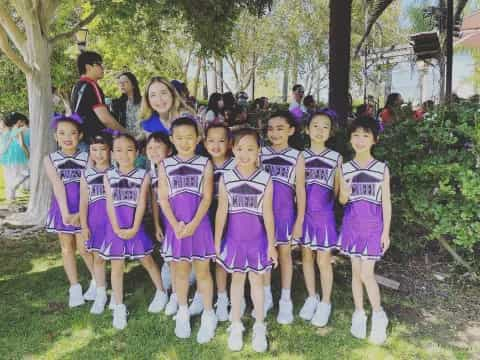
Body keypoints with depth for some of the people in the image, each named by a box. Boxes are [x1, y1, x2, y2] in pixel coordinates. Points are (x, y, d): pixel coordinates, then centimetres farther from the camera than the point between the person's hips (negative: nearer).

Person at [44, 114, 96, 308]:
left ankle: (97, 281, 21)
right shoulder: (50, 159, 1)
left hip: (84, 207, -2)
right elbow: (57, 185, -10)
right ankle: (75, 288, 20)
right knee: (67, 247, 9)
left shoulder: (87, 158, -3)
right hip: (62, 207, 2)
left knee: (83, 248, -1)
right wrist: (65, 212, -19)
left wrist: (80, 213, -17)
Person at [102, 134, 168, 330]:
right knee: (117, 266, 7)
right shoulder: (108, 176, 0)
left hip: (135, 226, -1)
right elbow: (110, 204, -4)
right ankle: (119, 308, 19)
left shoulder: (143, 175, -5)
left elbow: (141, 203, -9)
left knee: (147, 261, 12)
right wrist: (116, 228, -12)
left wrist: (134, 228, -15)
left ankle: (161, 293, 33)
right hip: (115, 227, 1)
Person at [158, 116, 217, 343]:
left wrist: (193, 224, -17)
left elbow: (207, 198, -7)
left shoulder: (205, 164, -3)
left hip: (199, 225, -1)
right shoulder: (165, 166, 1)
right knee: (180, 271, 14)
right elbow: (163, 199, -2)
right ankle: (182, 312, 31)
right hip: (175, 225, 1)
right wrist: (176, 225, -14)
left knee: (202, 271, 8)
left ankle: (208, 315, 22)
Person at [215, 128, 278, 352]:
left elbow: (268, 214, -5)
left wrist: (271, 244, -3)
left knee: (256, 280, 12)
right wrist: (216, 242, 0)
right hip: (234, 239, 1)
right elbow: (221, 212, -2)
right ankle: (236, 326, 30)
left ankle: (259, 327, 28)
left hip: (257, 239, -1)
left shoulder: (265, 179, -10)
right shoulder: (226, 178, -7)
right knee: (237, 279, 15)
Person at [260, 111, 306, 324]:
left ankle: (285, 300, 24)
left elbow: (300, 191, -3)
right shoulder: (260, 154, 0)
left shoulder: (297, 157, -5)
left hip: (285, 212, -2)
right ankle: (266, 296, 29)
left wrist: (299, 221, -4)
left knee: (285, 253, 11)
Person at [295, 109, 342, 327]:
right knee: (306, 257, 13)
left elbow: (337, 189, 4)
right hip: (304, 213, 2)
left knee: (324, 261, 4)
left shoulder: (336, 158, -3)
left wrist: (326, 204, -4)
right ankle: (311, 298, 31)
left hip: (324, 214, -2)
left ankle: (325, 303, 21)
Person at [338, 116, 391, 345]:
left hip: (373, 225, -2)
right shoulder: (345, 168, 0)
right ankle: (359, 314, 26)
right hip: (352, 223, 3)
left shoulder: (382, 168, -6)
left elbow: (386, 202, -3)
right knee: (356, 272, 10)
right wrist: (344, 195, -17)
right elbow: (342, 201, 7)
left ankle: (378, 316, 18)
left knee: (367, 274, -4)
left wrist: (386, 231, -4)